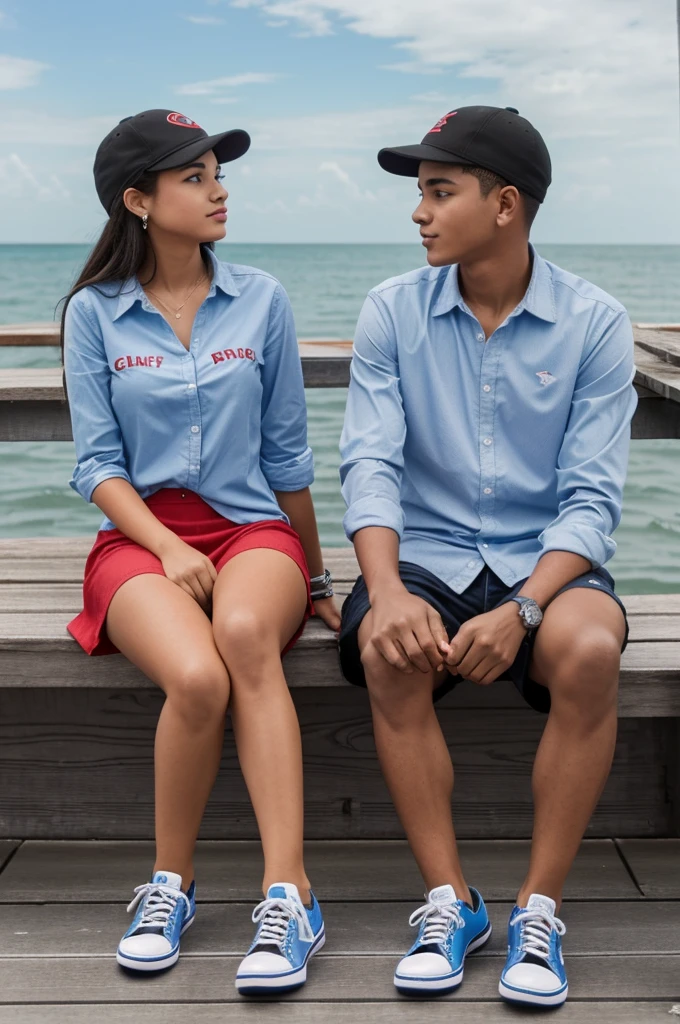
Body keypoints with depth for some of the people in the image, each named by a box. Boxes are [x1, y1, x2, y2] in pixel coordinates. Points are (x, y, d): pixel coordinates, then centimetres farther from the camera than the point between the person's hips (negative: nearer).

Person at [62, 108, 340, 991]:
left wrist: (316, 579, 15)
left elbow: (286, 453, 12)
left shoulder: (260, 300, 7)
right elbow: (97, 462, 2)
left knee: (245, 630, -37)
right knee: (196, 677, -32)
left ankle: (288, 895, -34)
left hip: (253, 527, 1)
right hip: (141, 531, 0)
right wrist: (170, 550, -14)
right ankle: (170, 884, -7)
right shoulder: (95, 313, 5)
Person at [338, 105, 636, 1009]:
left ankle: (540, 909, -16)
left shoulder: (593, 322, -3)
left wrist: (522, 609, -25)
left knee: (590, 650, -33)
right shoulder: (393, 312, 2)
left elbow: (592, 495, -8)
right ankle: (450, 903, -14)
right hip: (428, 553, 1)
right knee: (387, 651, -31)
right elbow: (371, 464, -7)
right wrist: (387, 590, -25)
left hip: (546, 560, -1)